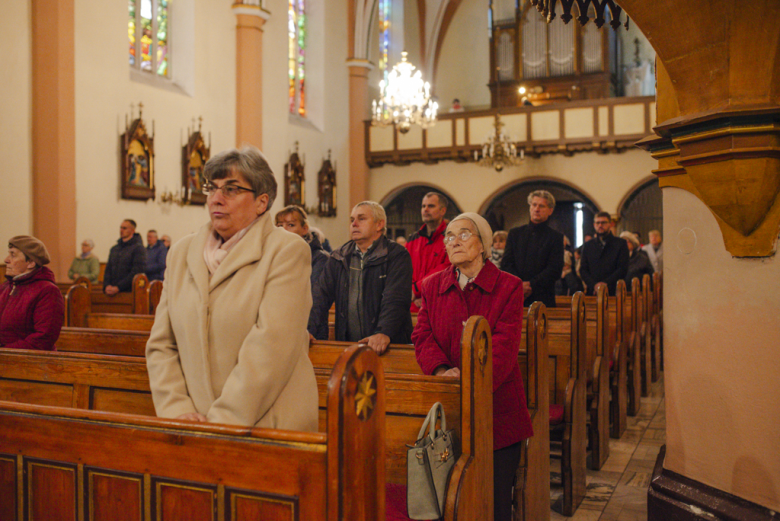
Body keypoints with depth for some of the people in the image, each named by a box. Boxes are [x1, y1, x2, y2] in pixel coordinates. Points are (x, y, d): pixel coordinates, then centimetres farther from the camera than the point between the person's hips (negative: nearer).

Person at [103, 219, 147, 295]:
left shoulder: (138, 248, -4)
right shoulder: (114, 248, 19)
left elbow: (136, 272, -12)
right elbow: (108, 269, 18)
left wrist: (118, 287, -15)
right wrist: (106, 285, -2)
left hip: (130, 292, -6)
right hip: (112, 291, 6)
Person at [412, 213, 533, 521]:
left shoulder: (508, 287, -1)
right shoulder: (432, 286, 10)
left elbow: (504, 345, -11)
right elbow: (422, 335, 2)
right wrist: (442, 370, -18)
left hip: (496, 406, -2)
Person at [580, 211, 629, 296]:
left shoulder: (620, 244, 9)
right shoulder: (587, 246, 17)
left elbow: (623, 269, 0)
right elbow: (583, 270, 9)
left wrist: (605, 284, -11)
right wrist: (594, 285, -8)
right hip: (592, 292, 2)